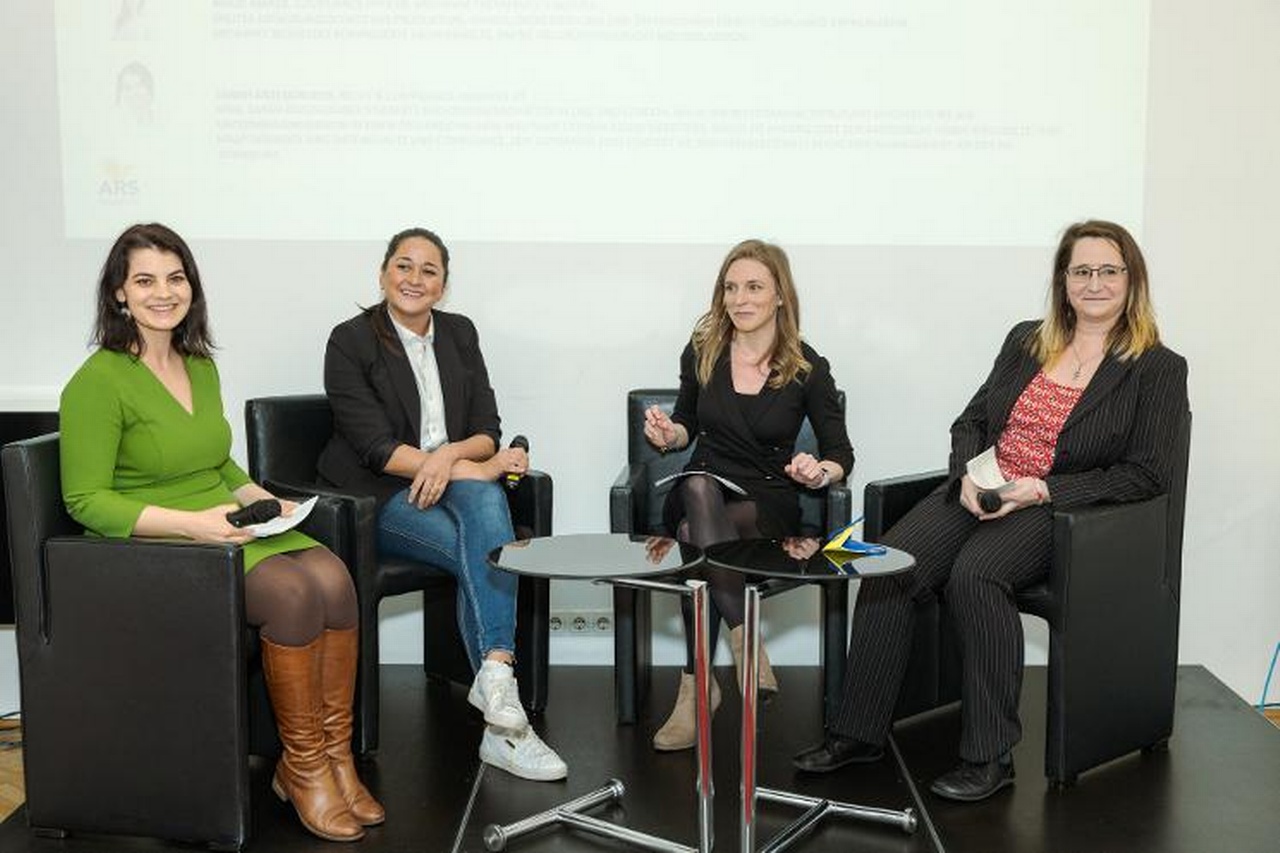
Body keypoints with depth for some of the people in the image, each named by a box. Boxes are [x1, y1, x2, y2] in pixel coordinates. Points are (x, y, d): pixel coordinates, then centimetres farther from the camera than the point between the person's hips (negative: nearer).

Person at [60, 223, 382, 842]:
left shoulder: (201, 366, 14)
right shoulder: (97, 383, -9)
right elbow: (85, 500, -12)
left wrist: (261, 500, 5)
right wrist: (190, 522, -22)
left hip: (222, 532, 7)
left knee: (333, 577, -22)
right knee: (292, 592, -30)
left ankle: (334, 756, -13)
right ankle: (301, 766, -13)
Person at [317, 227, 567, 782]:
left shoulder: (459, 334, 11)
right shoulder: (350, 341, -5)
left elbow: (487, 431, 6)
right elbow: (375, 447, -13)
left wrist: (450, 455, -18)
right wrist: (477, 467, -19)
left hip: (455, 481, 4)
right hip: (381, 495, -4)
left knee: (485, 502, -33)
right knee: (482, 551, -30)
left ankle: (495, 676, -40)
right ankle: (502, 721, -31)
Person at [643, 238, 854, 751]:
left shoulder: (807, 368, -1)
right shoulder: (702, 351, 5)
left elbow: (840, 452, 4)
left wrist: (820, 473, -19)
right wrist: (669, 435, -3)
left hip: (769, 504, -2)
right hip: (701, 495, 2)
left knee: (696, 536, -35)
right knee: (699, 487, -37)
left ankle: (697, 686, -28)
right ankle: (745, 645, -39)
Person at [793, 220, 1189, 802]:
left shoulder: (1159, 369, 2)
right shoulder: (1026, 341, 16)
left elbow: (1145, 474, -4)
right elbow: (971, 421, 17)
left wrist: (1043, 490, -15)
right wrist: (968, 474, -6)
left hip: (1063, 509, -4)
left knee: (974, 573, -34)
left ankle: (988, 757, -22)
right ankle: (858, 732, -13)